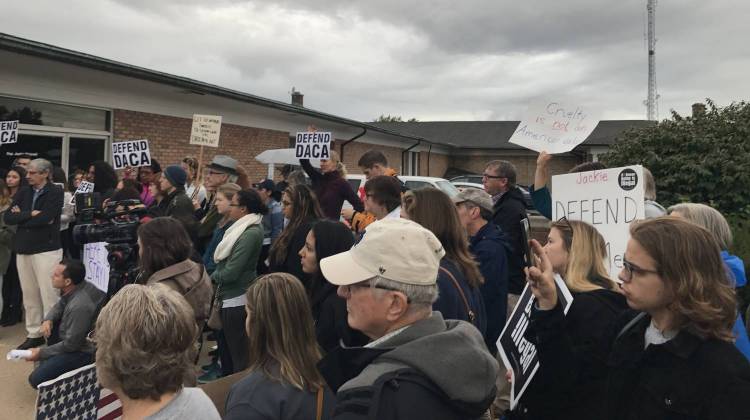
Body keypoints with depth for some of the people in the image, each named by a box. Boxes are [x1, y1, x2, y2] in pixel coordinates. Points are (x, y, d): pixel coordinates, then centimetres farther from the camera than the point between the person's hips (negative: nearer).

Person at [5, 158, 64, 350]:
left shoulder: (55, 192, -5)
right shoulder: (23, 192, 11)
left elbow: (44, 219, -18)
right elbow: (8, 218, 2)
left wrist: (21, 216, -5)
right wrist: (31, 214, -10)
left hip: (47, 249, -6)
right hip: (23, 250, 6)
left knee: (49, 295, -3)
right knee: (29, 295, 12)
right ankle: (34, 334, 22)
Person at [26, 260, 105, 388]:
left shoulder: (79, 306, -34)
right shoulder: (76, 287, -8)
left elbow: (71, 345, -23)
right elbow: (60, 305, 14)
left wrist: (41, 353, -11)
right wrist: (48, 320, -6)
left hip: (81, 350, -9)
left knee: (36, 379, -13)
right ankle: (51, 360, 24)